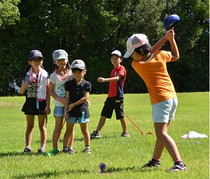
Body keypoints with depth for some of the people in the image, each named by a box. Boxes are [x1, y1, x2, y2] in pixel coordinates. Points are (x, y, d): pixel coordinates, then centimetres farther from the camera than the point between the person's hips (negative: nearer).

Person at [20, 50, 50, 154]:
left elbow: (48, 91, 0)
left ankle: (42, 147, 5)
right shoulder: (27, 75, 4)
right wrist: (28, 83, -13)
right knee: (30, 125, 6)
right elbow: (21, 91, 5)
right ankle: (27, 147, 6)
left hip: (41, 102, -1)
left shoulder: (45, 74, 1)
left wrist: (48, 105, -6)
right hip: (30, 102, 1)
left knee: (42, 126, 4)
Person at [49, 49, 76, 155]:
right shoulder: (54, 75, -1)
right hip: (59, 103, -2)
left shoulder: (71, 73, 5)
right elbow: (51, 91, -1)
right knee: (59, 126, -4)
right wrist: (60, 99, -14)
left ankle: (69, 147, 13)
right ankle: (55, 148, -1)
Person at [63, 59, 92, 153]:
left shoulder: (87, 84, 0)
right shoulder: (69, 84, 4)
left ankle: (87, 147, 17)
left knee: (84, 130, 8)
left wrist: (73, 105, -10)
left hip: (82, 110, -1)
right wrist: (66, 110, -5)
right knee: (69, 130, 3)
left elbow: (85, 98, -7)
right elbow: (67, 98, 3)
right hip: (71, 111, 1)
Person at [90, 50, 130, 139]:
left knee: (120, 116, -1)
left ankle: (125, 132, 14)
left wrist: (105, 79, -37)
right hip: (110, 96, 8)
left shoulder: (121, 68, -7)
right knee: (103, 114, 4)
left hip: (118, 96, -8)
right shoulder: (113, 70, 18)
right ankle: (97, 132, 4)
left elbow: (117, 78, -25)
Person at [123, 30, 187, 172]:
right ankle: (155, 160, 33)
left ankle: (179, 163, -27)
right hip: (173, 98, 7)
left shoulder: (136, 64, -11)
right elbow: (176, 56, 20)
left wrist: (165, 38, 2)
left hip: (161, 101, -7)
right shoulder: (160, 55, 1)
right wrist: (171, 38, 13)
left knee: (161, 134, -12)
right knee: (162, 132, 19)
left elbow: (150, 53, 5)